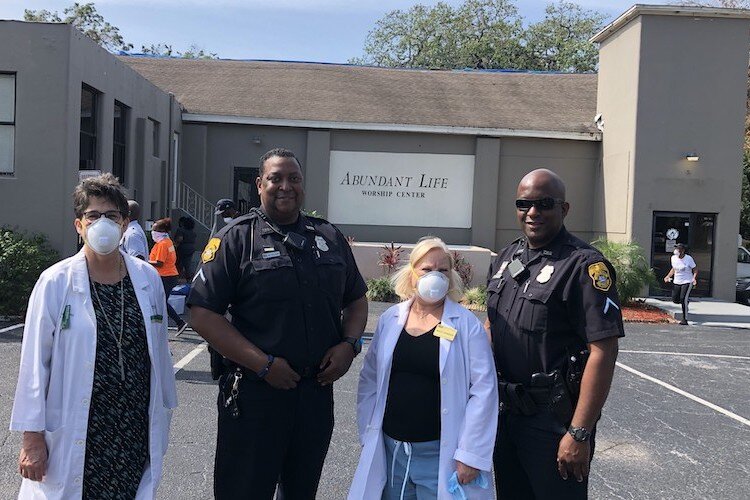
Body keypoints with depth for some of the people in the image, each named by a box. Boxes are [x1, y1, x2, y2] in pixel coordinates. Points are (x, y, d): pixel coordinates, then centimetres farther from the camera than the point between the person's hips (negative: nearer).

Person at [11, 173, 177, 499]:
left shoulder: (148, 279, 2)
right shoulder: (56, 283, -7)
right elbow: (35, 362, -5)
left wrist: (162, 417, 14)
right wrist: (32, 436, -4)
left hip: (136, 434, 3)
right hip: (75, 438, -3)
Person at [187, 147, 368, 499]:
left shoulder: (330, 237, 8)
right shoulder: (236, 238, -6)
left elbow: (356, 299, 17)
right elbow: (203, 314, -12)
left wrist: (349, 344, -3)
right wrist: (264, 364, -18)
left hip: (318, 391, 4)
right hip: (254, 394, -4)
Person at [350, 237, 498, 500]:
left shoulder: (467, 324, -7)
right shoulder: (390, 319, 3)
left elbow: (483, 390, -9)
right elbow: (370, 380, 9)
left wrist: (471, 454, -12)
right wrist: (368, 436, 5)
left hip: (440, 453, -3)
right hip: (390, 449, 3)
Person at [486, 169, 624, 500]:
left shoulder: (584, 265, -16)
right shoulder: (506, 258, 7)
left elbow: (603, 351, -20)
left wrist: (580, 433, -22)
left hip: (554, 420, -7)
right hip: (504, 411, 7)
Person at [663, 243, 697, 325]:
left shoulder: (688, 259, -12)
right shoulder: (673, 258, 3)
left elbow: (695, 270, -7)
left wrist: (694, 278, -25)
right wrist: (668, 276, 6)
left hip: (687, 282, -6)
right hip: (676, 282, 6)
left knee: (683, 299, -15)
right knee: (675, 300, 4)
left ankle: (685, 319, -6)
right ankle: (686, 300, 38)